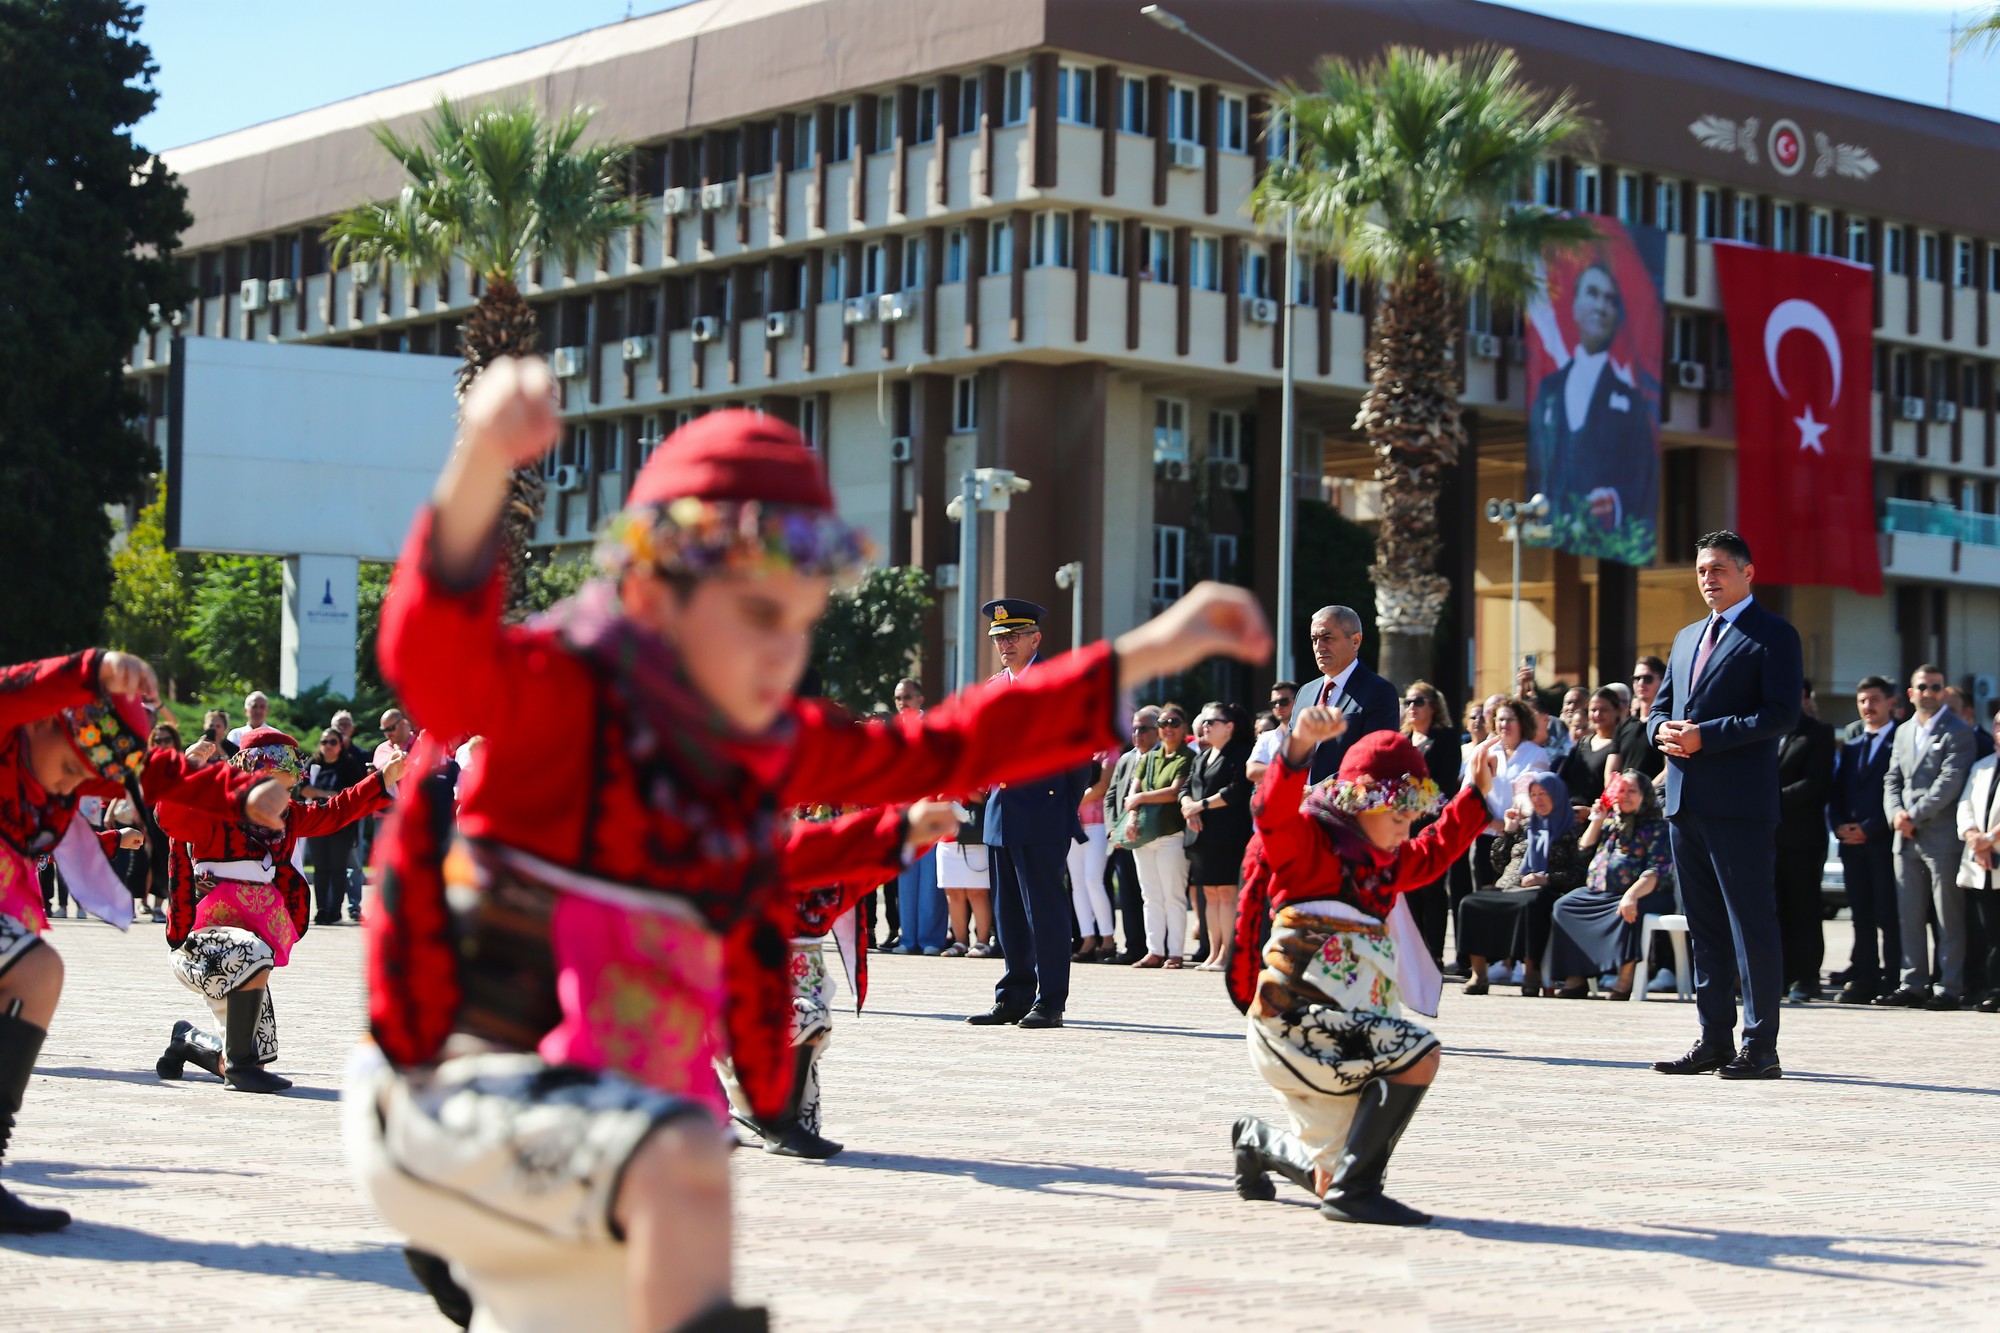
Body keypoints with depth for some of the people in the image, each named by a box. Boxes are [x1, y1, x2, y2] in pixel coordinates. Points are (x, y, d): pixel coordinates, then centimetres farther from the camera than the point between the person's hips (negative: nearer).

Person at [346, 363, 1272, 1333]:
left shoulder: (766, 743, 7)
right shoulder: (557, 696, -14)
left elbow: (941, 751, 19)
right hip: (474, 1097, -8)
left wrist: (1146, 655, 17)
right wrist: (480, 466, -57)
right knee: (683, 1162, -36)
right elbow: (432, 657, -37)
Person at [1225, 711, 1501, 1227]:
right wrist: (1300, 745, -46)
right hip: (1293, 1021, -9)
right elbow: (1273, 812, -29)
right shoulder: (1308, 842, -8)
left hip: (1336, 1040, 9)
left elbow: (1433, 853, 37)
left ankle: (1257, 1141, 41)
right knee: (1417, 1053, -26)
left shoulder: (1384, 863, 19)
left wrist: (1475, 794, 31)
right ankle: (1354, 1192, -21)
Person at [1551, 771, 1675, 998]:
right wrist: (1597, 821, 8)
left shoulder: (1656, 827, -1)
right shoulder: (1610, 821, 20)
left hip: (1643, 894, -7)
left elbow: (1657, 870, -14)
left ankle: (1625, 981, -37)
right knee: (1563, 906, -14)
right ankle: (1575, 978, -19)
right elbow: (1584, 849, 20)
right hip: (1597, 893, 7)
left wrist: (1632, 895, -29)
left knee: (1627, 911, -38)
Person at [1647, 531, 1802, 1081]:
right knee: (1703, 927, 10)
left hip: (1739, 803, -8)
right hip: (1685, 801, 8)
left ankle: (1761, 1048, -4)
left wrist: (1704, 735, -18)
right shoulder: (1687, 638, 22)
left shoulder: (1773, 635, -2)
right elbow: (1660, 707, 24)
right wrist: (1664, 731, 0)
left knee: (1752, 924, -6)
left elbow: (1781, 714, -13)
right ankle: (1714, 1040, 15)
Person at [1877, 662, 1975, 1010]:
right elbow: (1892, 780, 15)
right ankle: (1913, 985, 11)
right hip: (1906, 839, 6)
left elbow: (1950, 782, -13)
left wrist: (1915, 816, -14)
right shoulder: (1903, 732, 18)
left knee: (1948, 919, -3)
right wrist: (1896, 814, -4)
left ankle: (1950, 988, -1)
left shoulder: (1957, 733, -3)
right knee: (1910, 917, 7)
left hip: (1941, 838, -6)